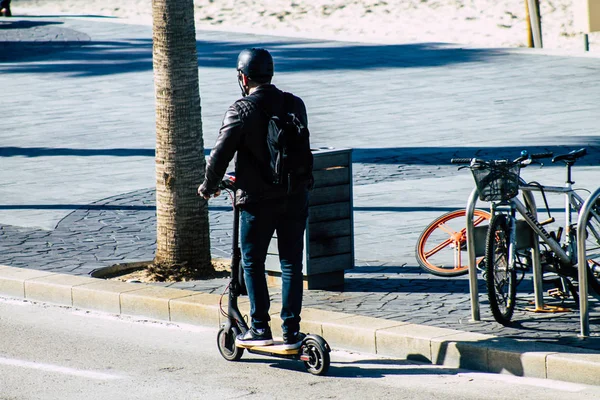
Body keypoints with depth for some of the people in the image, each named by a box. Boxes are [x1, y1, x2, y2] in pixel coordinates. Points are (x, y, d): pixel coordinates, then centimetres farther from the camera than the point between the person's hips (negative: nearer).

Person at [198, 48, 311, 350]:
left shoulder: (242, 110, -11)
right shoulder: (295, 105, 5)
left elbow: (220, 154, -11)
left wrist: (209, 186, 5)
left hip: (257, 200, -4)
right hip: (295, 198, 4)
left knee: (252, 263, 9)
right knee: (291, 263, 9)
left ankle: (260, 328, 8)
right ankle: (291, 332, 8)